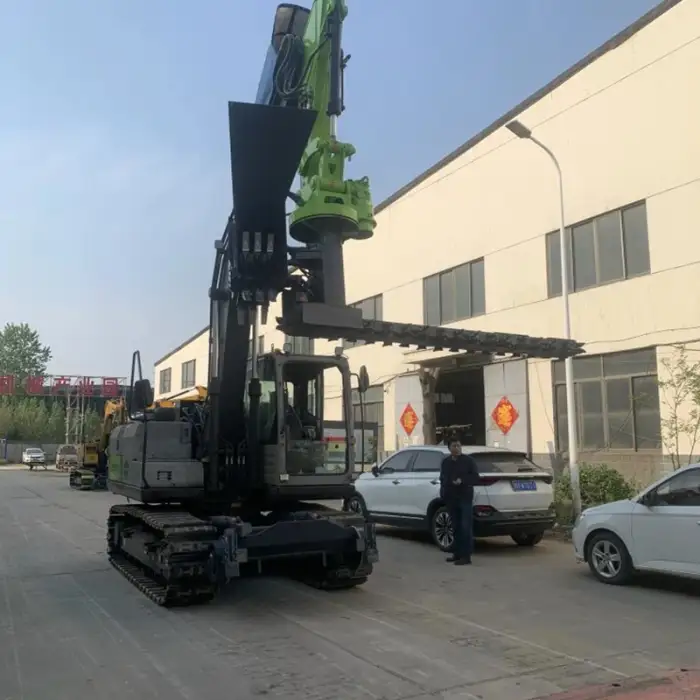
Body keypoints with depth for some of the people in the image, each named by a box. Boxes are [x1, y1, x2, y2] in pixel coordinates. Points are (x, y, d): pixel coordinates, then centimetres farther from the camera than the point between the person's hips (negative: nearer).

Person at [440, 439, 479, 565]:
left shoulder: (468, 460, 0)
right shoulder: (445, 462, 15)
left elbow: (475, 477, -4)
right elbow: (442, 479, 21)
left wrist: (462, 481, -18)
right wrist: (443, 494, 11)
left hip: (465, 497, -5)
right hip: (451, 498, 5)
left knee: (465, 527, -7)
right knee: (456, 527, 10)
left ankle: (466, 556, -8)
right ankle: (457, 553, 17)